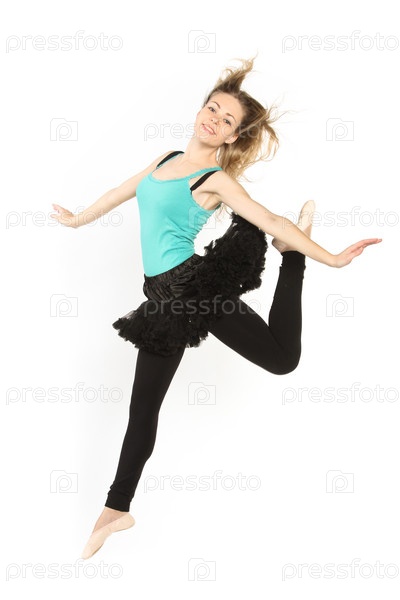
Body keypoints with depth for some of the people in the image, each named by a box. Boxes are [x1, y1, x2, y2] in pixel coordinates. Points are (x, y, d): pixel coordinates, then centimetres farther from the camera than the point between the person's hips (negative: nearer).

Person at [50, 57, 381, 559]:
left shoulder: (216, 180, -6)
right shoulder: (168, 159, 14)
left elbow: (273, 221, -10)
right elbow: (123, 191, 28)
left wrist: (331, 259, -16)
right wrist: (78, 219, 40)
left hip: (197, 283, -5)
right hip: (165, 298, 5)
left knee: (282, 357, -12)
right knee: (143, 406, 9)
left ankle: (291, 255, 9)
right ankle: (117, 509, 22)